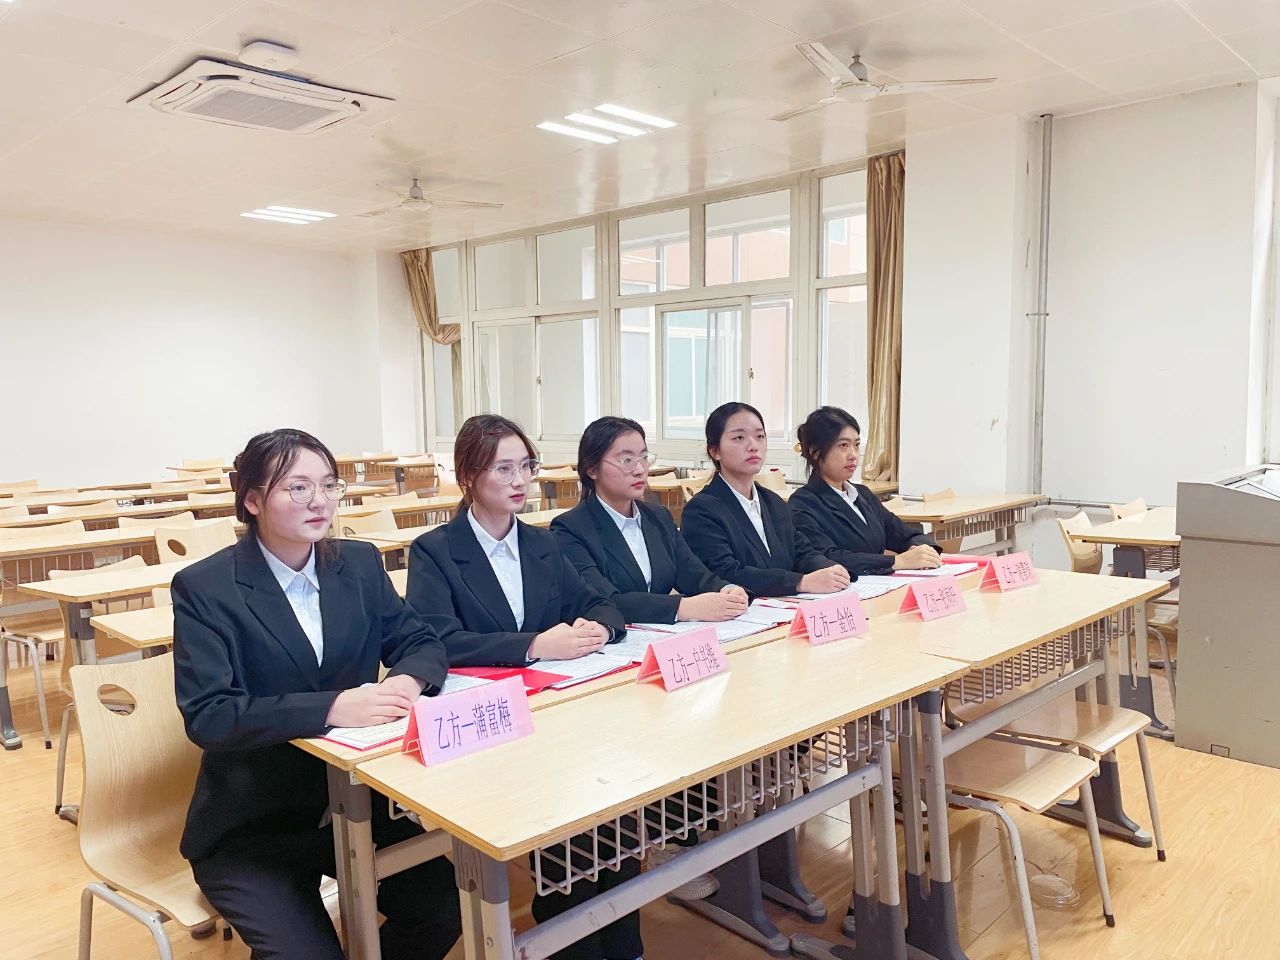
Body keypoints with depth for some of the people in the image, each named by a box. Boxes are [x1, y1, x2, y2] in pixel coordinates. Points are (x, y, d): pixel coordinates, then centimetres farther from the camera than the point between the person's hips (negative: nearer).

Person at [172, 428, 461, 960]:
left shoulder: (359, 563, 1)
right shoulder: (205, 588, -13)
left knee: (445, 909, -8)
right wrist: (331, 708, -32)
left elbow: (421, 642, 4)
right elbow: (206, 715, -21)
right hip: (251, 828, -4)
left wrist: (407, 681, -21)